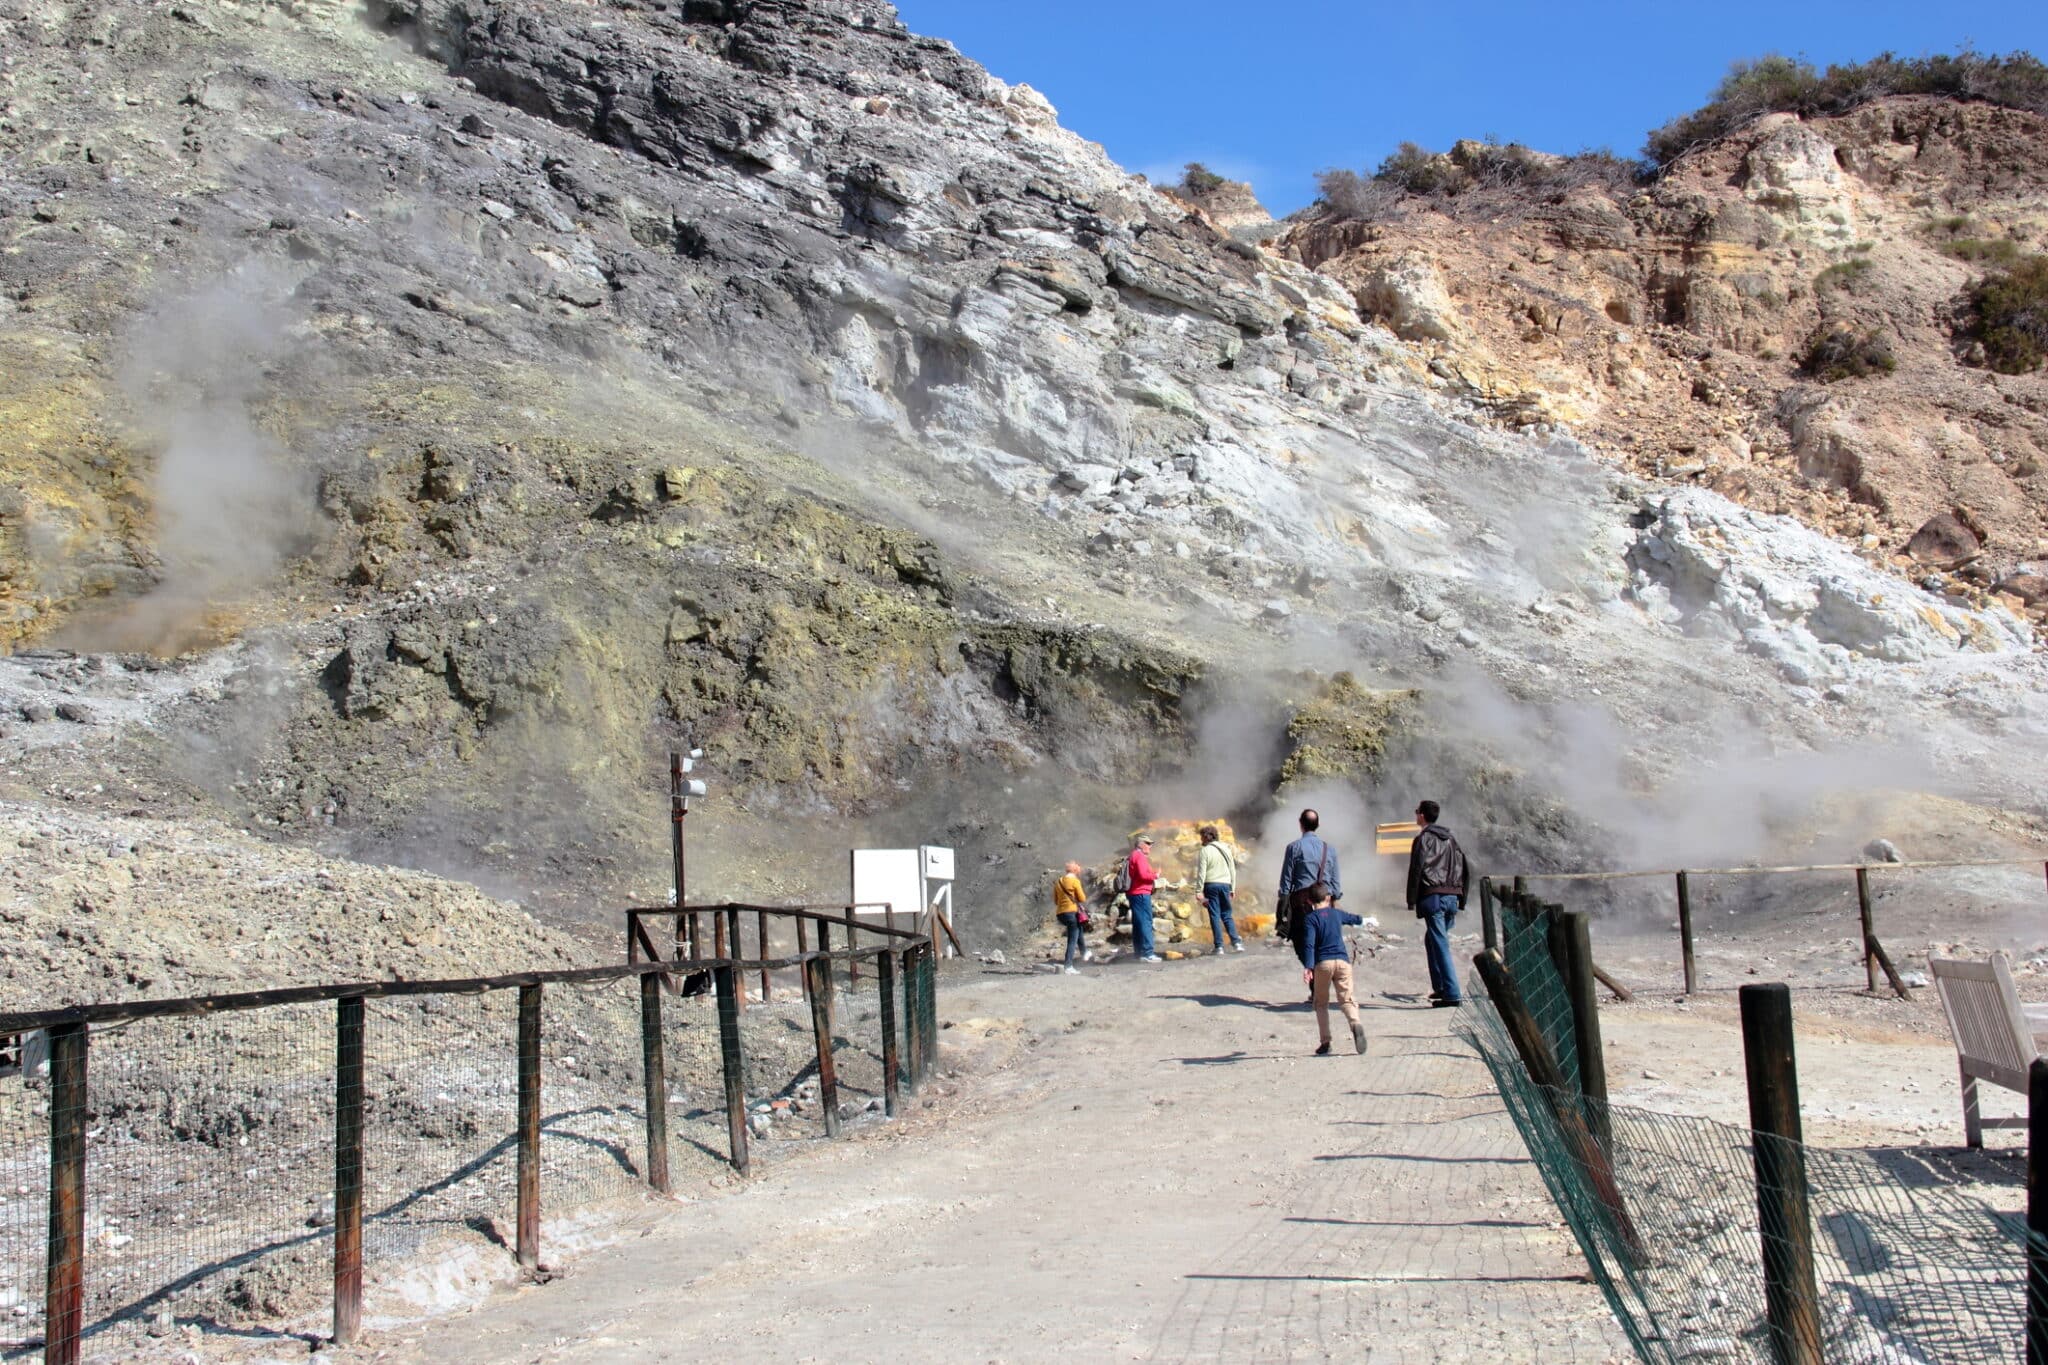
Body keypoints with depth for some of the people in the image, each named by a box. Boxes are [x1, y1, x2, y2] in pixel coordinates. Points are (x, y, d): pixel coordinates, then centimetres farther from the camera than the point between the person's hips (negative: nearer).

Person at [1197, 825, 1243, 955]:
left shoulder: (1205, 850, -5)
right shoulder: (1225, 849, 12)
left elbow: (1202, 873, -10)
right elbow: (1232, 870, 14)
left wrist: (1200, 892, -9)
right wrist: (1232, 888, 18)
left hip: (1211, 885, -5)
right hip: (1225, 884, 5)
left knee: (1215, 916, -1)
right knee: (1227, 915, 12)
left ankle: (1219, 947, -4)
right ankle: (1236, 943, 1)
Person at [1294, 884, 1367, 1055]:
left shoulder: (1310, 918, 2)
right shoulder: (1336, 914, 18)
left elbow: (1309, 944, -12)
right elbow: (1351, 918, 42)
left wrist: (1308, 967, -20)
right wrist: (1362, 920, 64)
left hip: (1322, 963, -3)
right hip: (1343, 960, 3)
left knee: (1321, 1003, 9)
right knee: (1346, 999, -2)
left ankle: (1325, 1042, 2)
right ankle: (1356, 1024, -32)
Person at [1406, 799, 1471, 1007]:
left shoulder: (1423, 839, -4)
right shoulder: (1449, 839, 18)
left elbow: (1416, 870, -10)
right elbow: (1466, 869, 18)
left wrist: (1411, 901, -5)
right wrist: (1461, 900, 19)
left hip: (1432, 897, -7)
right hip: (1452, 897, 7)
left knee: (1440, 944, -8)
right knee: (1432, 940, 22)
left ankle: (1452, 994, -14)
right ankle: (1440, 987, 20)